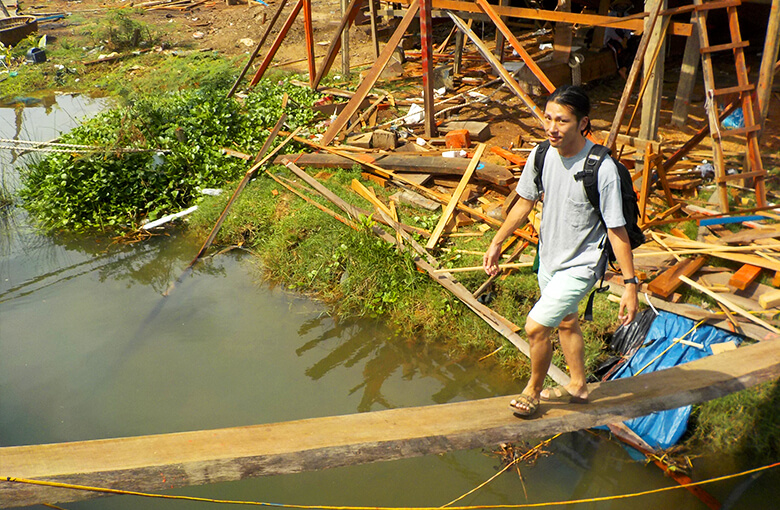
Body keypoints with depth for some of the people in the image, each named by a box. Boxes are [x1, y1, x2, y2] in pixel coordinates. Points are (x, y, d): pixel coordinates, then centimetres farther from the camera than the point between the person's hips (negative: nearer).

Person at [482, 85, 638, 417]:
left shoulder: (602, 169, -28)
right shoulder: (542, 155, -10)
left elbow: (617, 230, -22)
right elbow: (525, 202, 6)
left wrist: (630, 284, -19)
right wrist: (497, 243, 11)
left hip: (581, 265, -7)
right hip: (549, 256, 7)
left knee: (535, 326, -10)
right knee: (565, 321, 24)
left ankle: (533, 389, 20)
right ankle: (578, 386, 49)